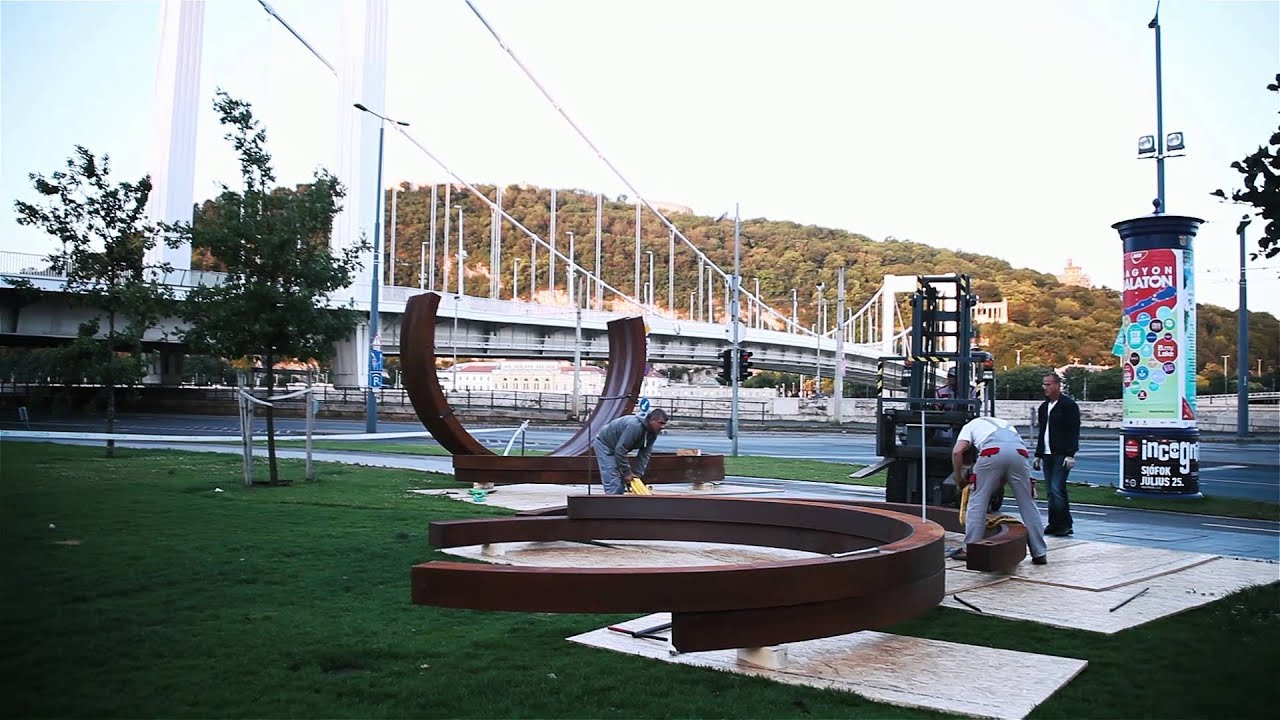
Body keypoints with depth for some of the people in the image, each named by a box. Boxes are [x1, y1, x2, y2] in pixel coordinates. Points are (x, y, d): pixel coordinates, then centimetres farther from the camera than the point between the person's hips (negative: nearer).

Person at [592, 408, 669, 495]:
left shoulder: (652, 434, -10)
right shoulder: (634, 426, -38)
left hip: (616, 447, 9)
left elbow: (644, 455, -5)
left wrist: (637, 474, -13)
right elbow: (620, 450, -36)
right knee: (612, 482, -16)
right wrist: (627, 472, -27)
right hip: (604, 443, -9)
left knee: (621, 481, 10)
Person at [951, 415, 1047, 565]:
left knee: (977, 501, 9)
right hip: (1019, 453, 3)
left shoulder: (971, 425, 31)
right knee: (1027, 503, 14)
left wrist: (959, 479, 24)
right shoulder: (1006, 424, 44)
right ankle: (1040, 553, 19)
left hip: (992, 453, -3)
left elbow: (957, 451, 12)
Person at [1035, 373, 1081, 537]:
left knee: (1057, 489, -13)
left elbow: (1074, 431, -10)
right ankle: (1054, 524, 12)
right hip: (1047, 455, 7)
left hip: (1061, 455, -7)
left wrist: (1070, 454, -17)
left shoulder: (1068, 405, -5)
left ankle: (1064, 525, -6)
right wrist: (1038, 454, 19)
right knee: (1051, 491, 8)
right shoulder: (1043, 407, 18)